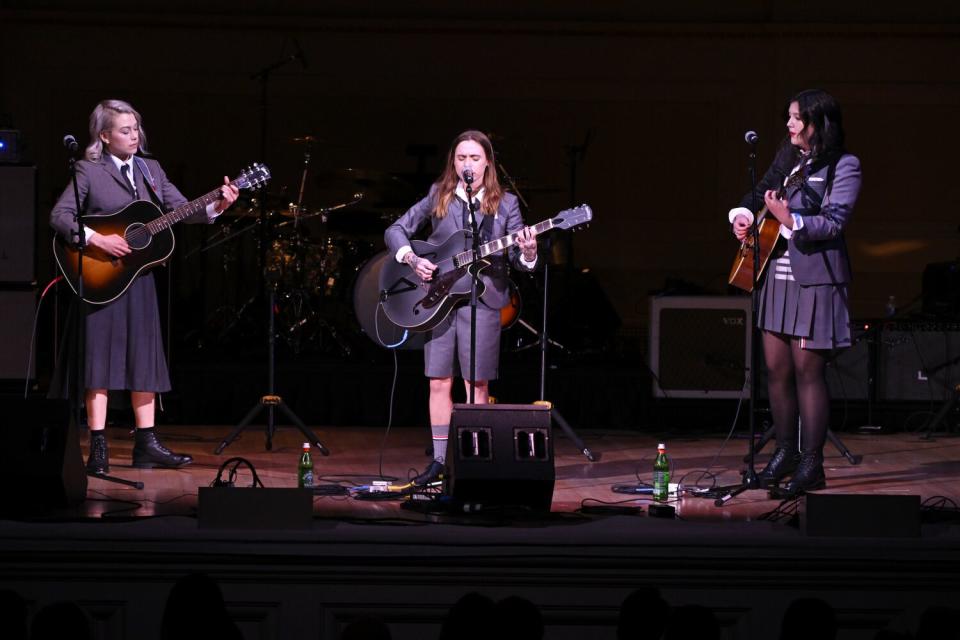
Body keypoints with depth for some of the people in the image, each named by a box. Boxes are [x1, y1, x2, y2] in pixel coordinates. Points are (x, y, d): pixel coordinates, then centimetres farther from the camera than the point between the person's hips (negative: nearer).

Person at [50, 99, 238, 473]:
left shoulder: (150, 171, 11)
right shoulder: (88, 172, -4)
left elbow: (181, 208, 5)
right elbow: (59, 216, -12)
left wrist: (215, 207, -12)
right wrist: (97, 239, -23)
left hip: (139, 277, 6)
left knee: (144, 358, 6)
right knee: (100, 358, -5)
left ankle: (146, 445, 11)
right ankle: (98, 449, -2)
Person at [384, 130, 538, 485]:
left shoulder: (505, 203, 3)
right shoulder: (438, 196, 6)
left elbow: (518, 260, 1)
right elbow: (396, 230, 7)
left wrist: (527, 253, -22)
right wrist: (412, 259, -10)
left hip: (482, 299, -2)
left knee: (477, 385, -1)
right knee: (439, 383, 3)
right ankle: (440, 459, 11)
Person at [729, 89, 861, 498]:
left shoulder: (843, 166, -7)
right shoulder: (787, 158, 14)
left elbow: (834, 222, -15)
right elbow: (761, 193, 25)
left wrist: (789, 219, -29)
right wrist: (743, 216, 4)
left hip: (814, 278, -7)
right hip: (778, 275, 7)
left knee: (807, 370, -7)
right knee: (776, 368, 8)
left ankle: (811, 465, -2)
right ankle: (786, 452, 21)